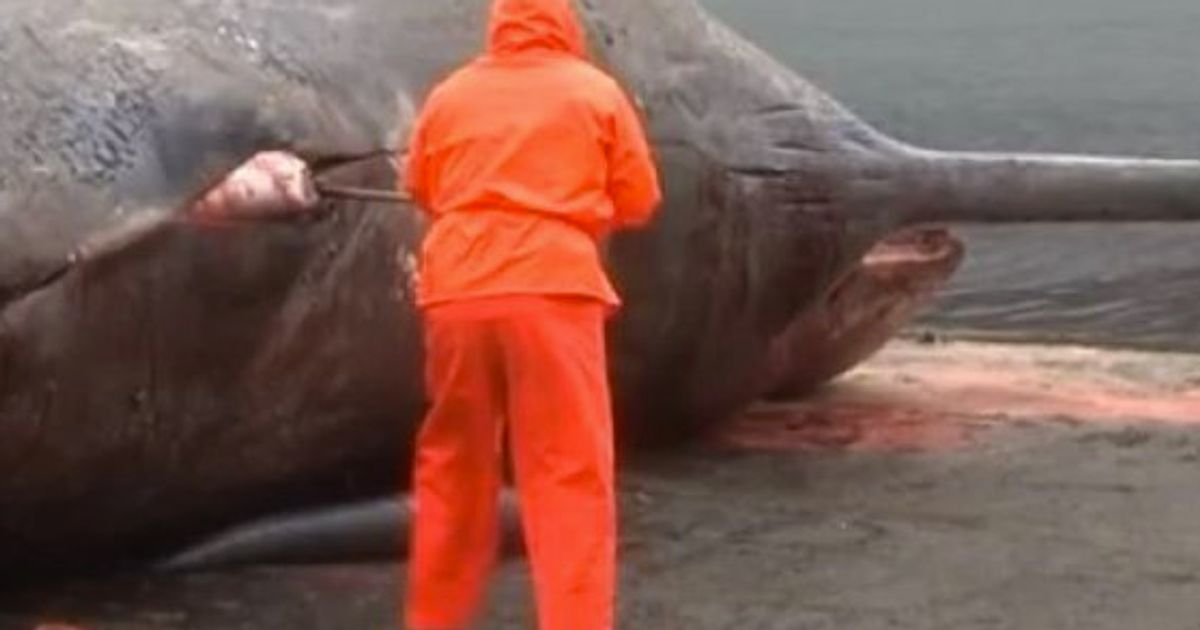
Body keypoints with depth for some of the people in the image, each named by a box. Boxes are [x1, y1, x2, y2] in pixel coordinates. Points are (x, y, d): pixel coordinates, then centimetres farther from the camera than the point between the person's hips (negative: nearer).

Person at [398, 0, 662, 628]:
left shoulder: (451, 94, 13)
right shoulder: (594, 91, 6)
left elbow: (420, 188, 23)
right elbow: (639, 201, 9)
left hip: (456, 292, 4)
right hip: (552, 289, -3)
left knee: (451, 466, 16)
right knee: (570, 475, -3)